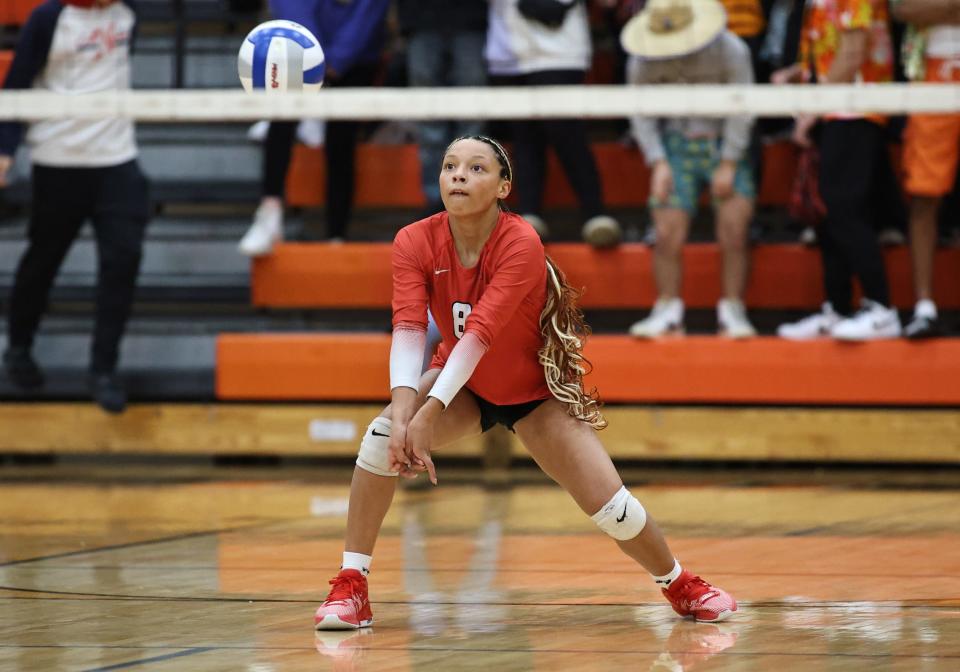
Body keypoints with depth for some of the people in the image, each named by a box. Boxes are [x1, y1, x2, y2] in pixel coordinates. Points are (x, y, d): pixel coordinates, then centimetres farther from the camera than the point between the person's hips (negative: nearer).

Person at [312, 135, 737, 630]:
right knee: (383, 433, -26)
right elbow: (408, 327, -31)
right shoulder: (415, 243, -19)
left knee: (610, 506, -10)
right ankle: (351, 588, -17)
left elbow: (479, 333, -39)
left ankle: (679, 584, 21)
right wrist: (403, 405, -48)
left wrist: (430, 414, -48)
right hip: (463, 386, 2)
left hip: (535, 393, -2)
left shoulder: (521, 245, -30)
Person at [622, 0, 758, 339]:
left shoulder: (730, 51, -15)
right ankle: (668, 313, -1)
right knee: (667, 235, -8)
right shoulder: (643, 62, -8)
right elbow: (641, 113, 0)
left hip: (727, 146, -2)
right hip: (676, 147, 2)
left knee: (734, 234, -11)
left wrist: (728, 165, -13)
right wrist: (658, 164, -9)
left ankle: (733, 312, -4)